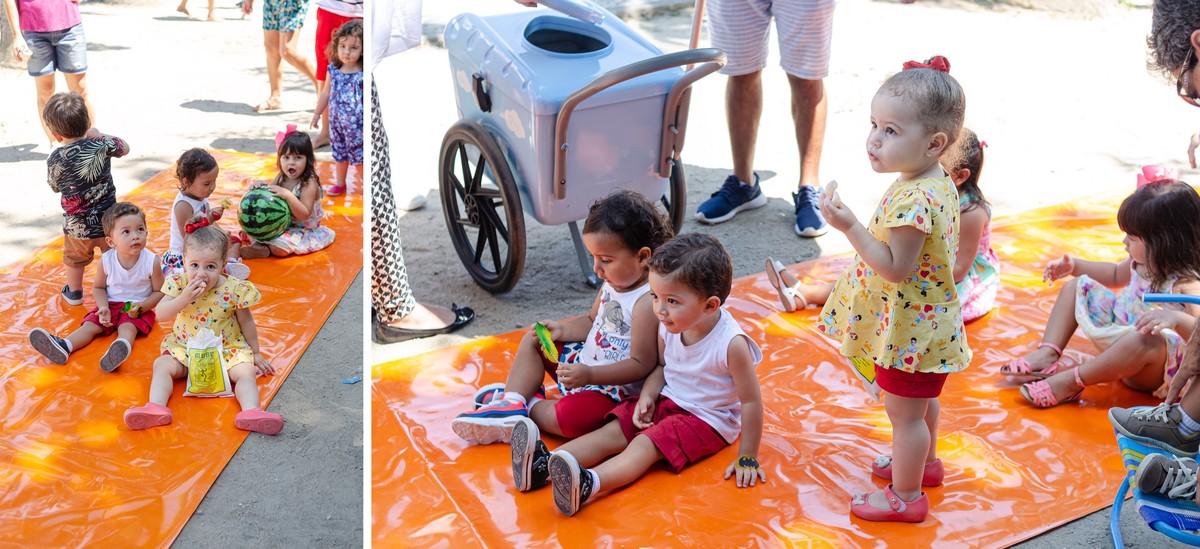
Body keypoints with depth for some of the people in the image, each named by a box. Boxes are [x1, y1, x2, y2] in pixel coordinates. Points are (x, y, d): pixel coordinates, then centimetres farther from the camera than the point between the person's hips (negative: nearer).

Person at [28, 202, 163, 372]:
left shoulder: (152, 261, -16)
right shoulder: (106, 261, -10)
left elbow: (159, 292, -6)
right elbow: (98, 288, 6)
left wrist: (141, 307, -22)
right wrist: (103, 308, -12)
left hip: (139, 308, -5)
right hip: (111, 304, 5)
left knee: (127, 327, -31)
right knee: (90, 325, -15)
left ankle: (119, 349, -61)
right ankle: (63, 347, -34)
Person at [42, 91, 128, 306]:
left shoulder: (55, 159, -19)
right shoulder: (102, 144, -17)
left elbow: (55, 187, 1)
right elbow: (125, 148, 6)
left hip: (77, 225, 0)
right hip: (107, 218, 0)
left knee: (74, 258, 24)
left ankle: (74, 292, 42)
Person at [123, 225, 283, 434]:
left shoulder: (234, 290, -13)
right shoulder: (180, 284, -8)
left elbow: (246, 323, -1)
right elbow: (161, 313, -15)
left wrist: (256, 353, 7)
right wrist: (184, 299, -31)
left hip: (227, 349, -2)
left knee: (245, 371, -26)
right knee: (162, 364, -20)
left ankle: (251, 412, -44)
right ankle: (156, 407, -36)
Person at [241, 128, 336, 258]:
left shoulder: (309, 184, -23)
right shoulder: (282, 178, -1)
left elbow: (304, 215, -30)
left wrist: (288, 195, -40)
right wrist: (261, 186, -13)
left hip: (302, 229, -8)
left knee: (278, 248, -27)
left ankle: (264, 250, -5)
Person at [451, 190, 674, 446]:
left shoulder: (647, 303, -26)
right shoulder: (612, 282, 2)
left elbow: (641, 365, -26)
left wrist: (589, 375, -33)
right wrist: (562, 329, -2)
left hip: (614, 386, -10)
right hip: (585, 359, 10)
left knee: (566, 419, -33)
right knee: (533, 340, 14)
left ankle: (532, 406, 0)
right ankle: (510, 404, -3)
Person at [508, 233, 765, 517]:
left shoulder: (731, 344, -27)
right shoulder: (668, 326, -8)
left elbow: (751, 402, -20)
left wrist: (747, 459, -15)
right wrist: (647, 395, -9)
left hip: (707, 420, -7)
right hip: (666, 399, 7)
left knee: (645, 444, -28)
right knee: (612, 432, -12)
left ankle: (588, 485, -49)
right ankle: (544, 465, -26)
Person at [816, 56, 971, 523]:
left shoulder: (912, 199, -33)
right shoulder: (939, 183, -1)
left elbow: (896, 269, -32)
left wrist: (850, 227, -35)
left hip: (909, 329, -10)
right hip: (925, 320, 10)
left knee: (903, 412, 8)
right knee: (921, 400, 29)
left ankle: (906, 496, 25)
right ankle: (924, 463, 50)